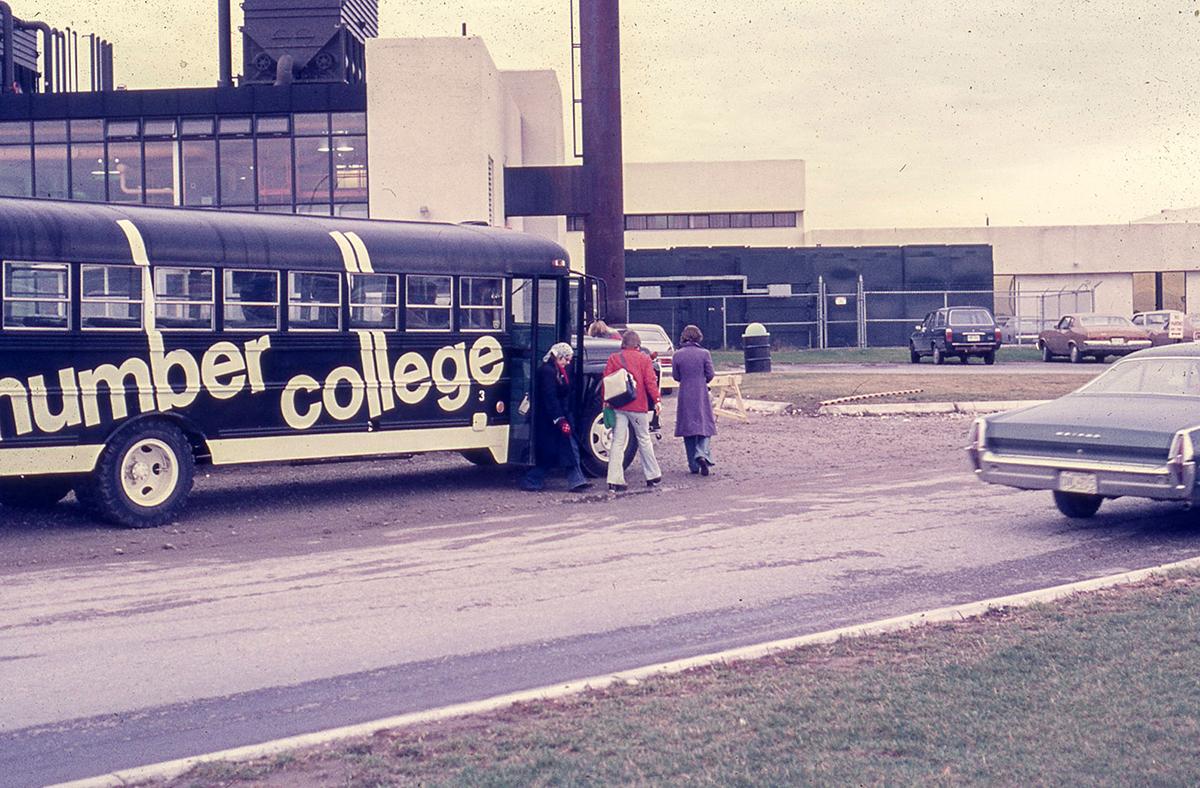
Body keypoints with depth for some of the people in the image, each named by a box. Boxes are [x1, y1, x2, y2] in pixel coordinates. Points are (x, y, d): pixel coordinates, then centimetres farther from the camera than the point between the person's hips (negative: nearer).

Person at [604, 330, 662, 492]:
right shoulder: (644, 359, 2)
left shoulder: (613, 358, 5)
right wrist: (657, 400, -5)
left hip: (618, 406, 1)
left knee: (618, 442, 1)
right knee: (644, 439, 12)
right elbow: (650, 382, -6)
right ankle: (653, 475, 21)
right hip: (638, 406, -1)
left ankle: (615, 480, -6)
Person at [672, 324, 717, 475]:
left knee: (688, 429, 8)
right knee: (705, 425, 5)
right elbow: (710, 375, -3)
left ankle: (694, 465, 10)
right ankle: (702, 455, -21)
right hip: (701, 395, -1)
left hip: (685, 396, 1)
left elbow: (675, 376, 3)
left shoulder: (678, 355, -3)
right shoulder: (704, 354, -6)